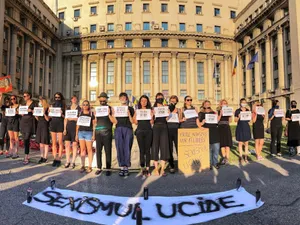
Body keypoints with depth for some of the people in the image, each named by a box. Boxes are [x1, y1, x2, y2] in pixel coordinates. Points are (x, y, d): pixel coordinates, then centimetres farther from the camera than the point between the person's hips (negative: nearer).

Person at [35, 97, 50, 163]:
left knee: (45, 142, -1)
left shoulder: (47, 109, -8)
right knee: (40, 142, 11)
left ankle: (45, 158, 6)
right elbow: (38, 119, 14)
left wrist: (44, 113, -26)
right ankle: (42, 157, 19)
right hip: (39, 126, 7)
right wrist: (34, 113, 1)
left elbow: (48, 119, -14)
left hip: (45, 126, -7)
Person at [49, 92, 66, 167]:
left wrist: (62, 114, -18)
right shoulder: (52, 105, 14)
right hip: (53, 123, 4)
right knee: (54, 142, 5)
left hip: (60, 124, -4)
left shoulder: (63, 105, 4)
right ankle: (55, 159, 11)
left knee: (60, 142, -3)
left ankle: (59, 159, 3)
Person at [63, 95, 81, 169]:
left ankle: (73, 162, 6)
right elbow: (65, 119, 14)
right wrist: (64, 128, 7)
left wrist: (73, 118, -17)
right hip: (68, 127, 4)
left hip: (75, 127, -4)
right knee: (67, 144, 2)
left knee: (74, 145, -2)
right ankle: (67, 161, 11)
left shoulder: (79, 108, 3)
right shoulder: (68, 108, 16)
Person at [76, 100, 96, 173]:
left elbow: (94, 125, 0)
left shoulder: (91, 113, 2)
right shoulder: (80, 113, 12)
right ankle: (83, 166, 13)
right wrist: (76, 134, 11)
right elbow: (78, 124, 15)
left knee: (89, 149, -1)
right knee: (82, 149, 6)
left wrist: (93, 135, -6)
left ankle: (90, 166, 6)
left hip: (88, 132, -3)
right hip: (81, 132, 3)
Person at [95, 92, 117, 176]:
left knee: (108, 151, 1)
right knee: (98, 151, 4)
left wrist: (109, 114, -15)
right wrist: (95, 115, -6)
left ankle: (108, 169, 8)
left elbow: (114, 121, -4)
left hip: (107, 132, -3)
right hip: (98, 132, 3)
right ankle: (99, 168, 15)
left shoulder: (110, 109, 4)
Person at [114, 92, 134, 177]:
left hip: (128, 129, -2)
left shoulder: (130, 109, 11)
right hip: (118, 129, 2)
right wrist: (113, 114, -5)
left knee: (127, 148, -5)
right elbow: (115, 121, 11)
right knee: (119, 148, -3)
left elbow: (132, 121, 4)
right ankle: (121, 167, 3)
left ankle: (126, 167, 1)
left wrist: (129, 114, -11)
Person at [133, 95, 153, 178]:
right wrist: (136, 114, -5)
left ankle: (147, 168, 2)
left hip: (148, 131, 0)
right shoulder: (137, 111, 12)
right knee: (141, 150, -1)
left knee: (147, 150, -2)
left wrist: (151, 115, -11)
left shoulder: (150, 110, 10)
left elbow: (151, 122, 4)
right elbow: (135, 122, 7)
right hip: (140, 131, 0)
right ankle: (142, 168, 3)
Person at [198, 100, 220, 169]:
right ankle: (209, 163, 10)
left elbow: (217, 121, 19)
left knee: (216, 148, 0)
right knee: (208, 149, -2)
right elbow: (198, 124, 3)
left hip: (215, 132, 3)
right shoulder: (201, 114, 7)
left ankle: (215, 162, 13)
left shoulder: (213, 113, 18)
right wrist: (202, 123, -18)